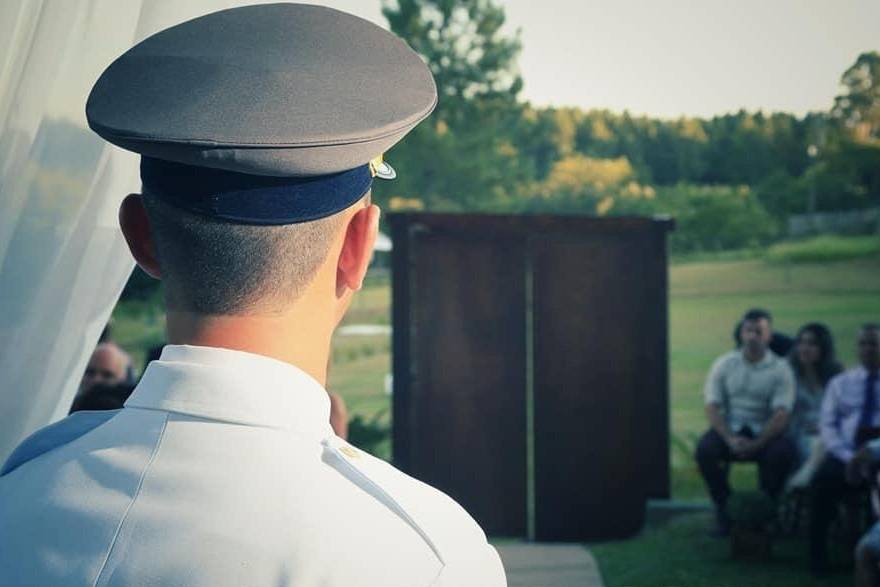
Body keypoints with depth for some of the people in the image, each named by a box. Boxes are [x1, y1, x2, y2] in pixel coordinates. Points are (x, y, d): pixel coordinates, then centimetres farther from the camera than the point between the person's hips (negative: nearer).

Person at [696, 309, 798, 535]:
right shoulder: (724, 364, 5)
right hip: (729, 428, 1)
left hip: (765, 432, -1)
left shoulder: (780, 369, 0)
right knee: (705, 449, -29)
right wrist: (730, 439, -18)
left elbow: (781, 414, -9)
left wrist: (756, 444, -22)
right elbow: (712, 407, -2)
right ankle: (724, 510, -10)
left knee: (784, 452, -33)